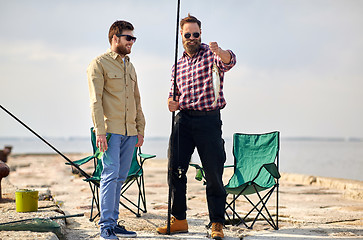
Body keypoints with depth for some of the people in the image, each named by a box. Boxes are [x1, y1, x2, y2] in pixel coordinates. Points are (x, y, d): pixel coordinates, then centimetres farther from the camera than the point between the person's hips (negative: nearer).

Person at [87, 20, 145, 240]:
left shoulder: (130, 67, 20)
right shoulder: (99, 64, -2)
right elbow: (96, 100, -9)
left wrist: (140, 129, 16)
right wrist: (100, 131, -17)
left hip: (129, 131, 7)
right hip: (111, 130, -7)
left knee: (120, 178, 8)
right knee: (111, 174, -11)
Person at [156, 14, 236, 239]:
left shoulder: (211, 54, -1)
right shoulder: (178, 65, 16)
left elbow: (229, 61, -24)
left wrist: (220, 52, -47)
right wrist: (172, 103, 0)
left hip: (209, 120, -5)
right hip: (183, 119, 5)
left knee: (213, 174, -2)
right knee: (175, 169, 2)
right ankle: (178, 219, 14)